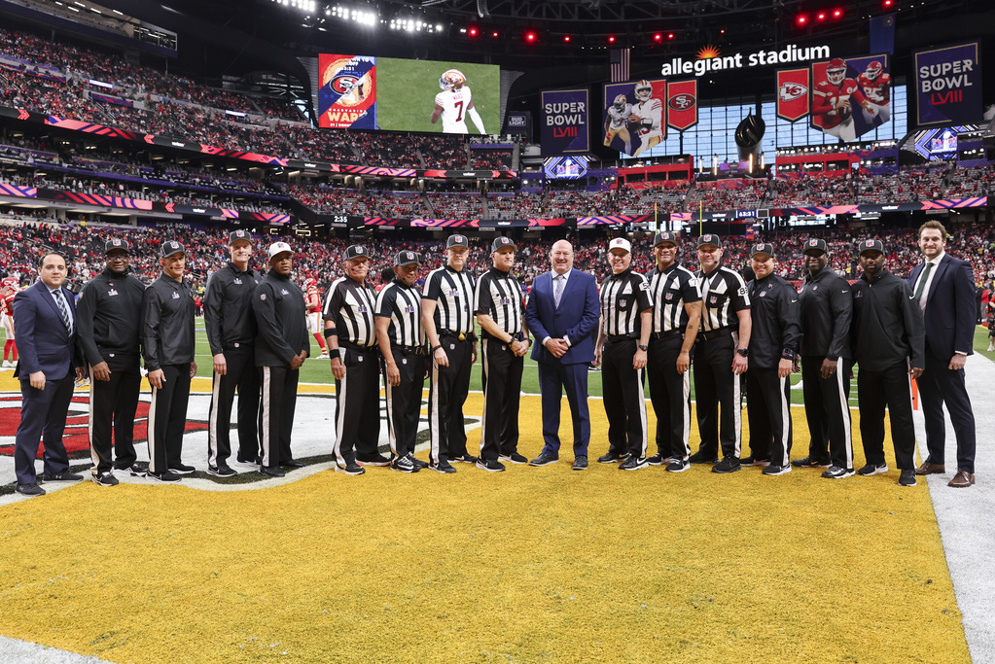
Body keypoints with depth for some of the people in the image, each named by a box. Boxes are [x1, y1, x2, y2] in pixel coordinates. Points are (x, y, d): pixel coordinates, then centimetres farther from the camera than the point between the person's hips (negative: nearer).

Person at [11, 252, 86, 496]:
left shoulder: (68, 296, 12)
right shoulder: (27, 298, -10)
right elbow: (24, 337, -15)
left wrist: (79, 363, 12)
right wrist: (33, 370, -20)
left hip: (65, 373, 8)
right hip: (41, 373, -7)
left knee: (56, 424, 17)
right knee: (31, 427, -1)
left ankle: (56, 469, 29)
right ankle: (25, 480, 7)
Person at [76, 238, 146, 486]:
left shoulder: (138, 286, 12)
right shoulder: (94, 286, -4)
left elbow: (146, 323, 16)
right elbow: (84, 328, -8)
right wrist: (96, 360, -16)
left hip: (132, 360, 5)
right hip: (105, 359, -5)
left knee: (127, 412, 14)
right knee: (103, 414, 0)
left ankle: (126, 459, 26)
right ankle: (102, 466, 7)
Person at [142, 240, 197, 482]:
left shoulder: (187, 289, 16)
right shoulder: (156, 290, -10)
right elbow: (149, 331, -14)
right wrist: (153, 366, -18)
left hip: (183, 362, 8)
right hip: (165, 363, -8)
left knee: (179, 414, 13)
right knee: (160, 414, -2)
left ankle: (173, 461, 23)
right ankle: (157, 467, 5)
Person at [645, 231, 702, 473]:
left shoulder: (685, 277, -7)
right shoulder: (649, 278, 14)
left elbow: (694, 317, -12)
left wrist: (684, 352, -19)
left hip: (675, 342, -7)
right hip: (653, 343, 7)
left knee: (679, 400, -4)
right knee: (659, 399, 12)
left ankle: (680, 454, 4)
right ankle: (664, 450, 23)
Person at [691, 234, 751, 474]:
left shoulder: (731, 278, -6)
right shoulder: (693, 279, 13)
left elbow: (745, 317, -11)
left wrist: (742, 351, -18)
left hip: (724, 343, -7)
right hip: (700, 344, 7)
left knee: (729, 400, -4)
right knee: (704, 400, 13)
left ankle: (732, 455, 3)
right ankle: (708, 451, 25)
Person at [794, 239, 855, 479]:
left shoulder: (836, 282, -8)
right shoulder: (804, 286, 18)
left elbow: (843, 320, -16)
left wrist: (832, 355, -21)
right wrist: (798, 351, 14)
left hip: (832, 358, -9)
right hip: (809, 357, 9)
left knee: (836, 408, -6)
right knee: (814, 407, 14)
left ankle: (843, 463, 0)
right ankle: (819, 455, 26)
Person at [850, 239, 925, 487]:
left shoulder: (898, 286, -3)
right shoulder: (855, 289, 9)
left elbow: (914, 325, -7)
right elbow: (850, 326, 14)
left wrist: (917, 358, -14)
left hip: (894, 363, -4)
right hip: (866, 364, 4)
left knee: (901, 416, -1)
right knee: (869, 416, 11)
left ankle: (907, 468, 7)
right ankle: (875, 461, 24)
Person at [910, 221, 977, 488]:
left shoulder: (958, 268, -6)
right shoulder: (916, 272, 14)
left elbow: (966, 312, -12)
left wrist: (960, 351, -17)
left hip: (946, 351, -7)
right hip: (922, 351, 7)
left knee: (959, 409, 0)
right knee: (930, 407, 14)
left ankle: (966, 469, 6)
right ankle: (935, 460, 25)